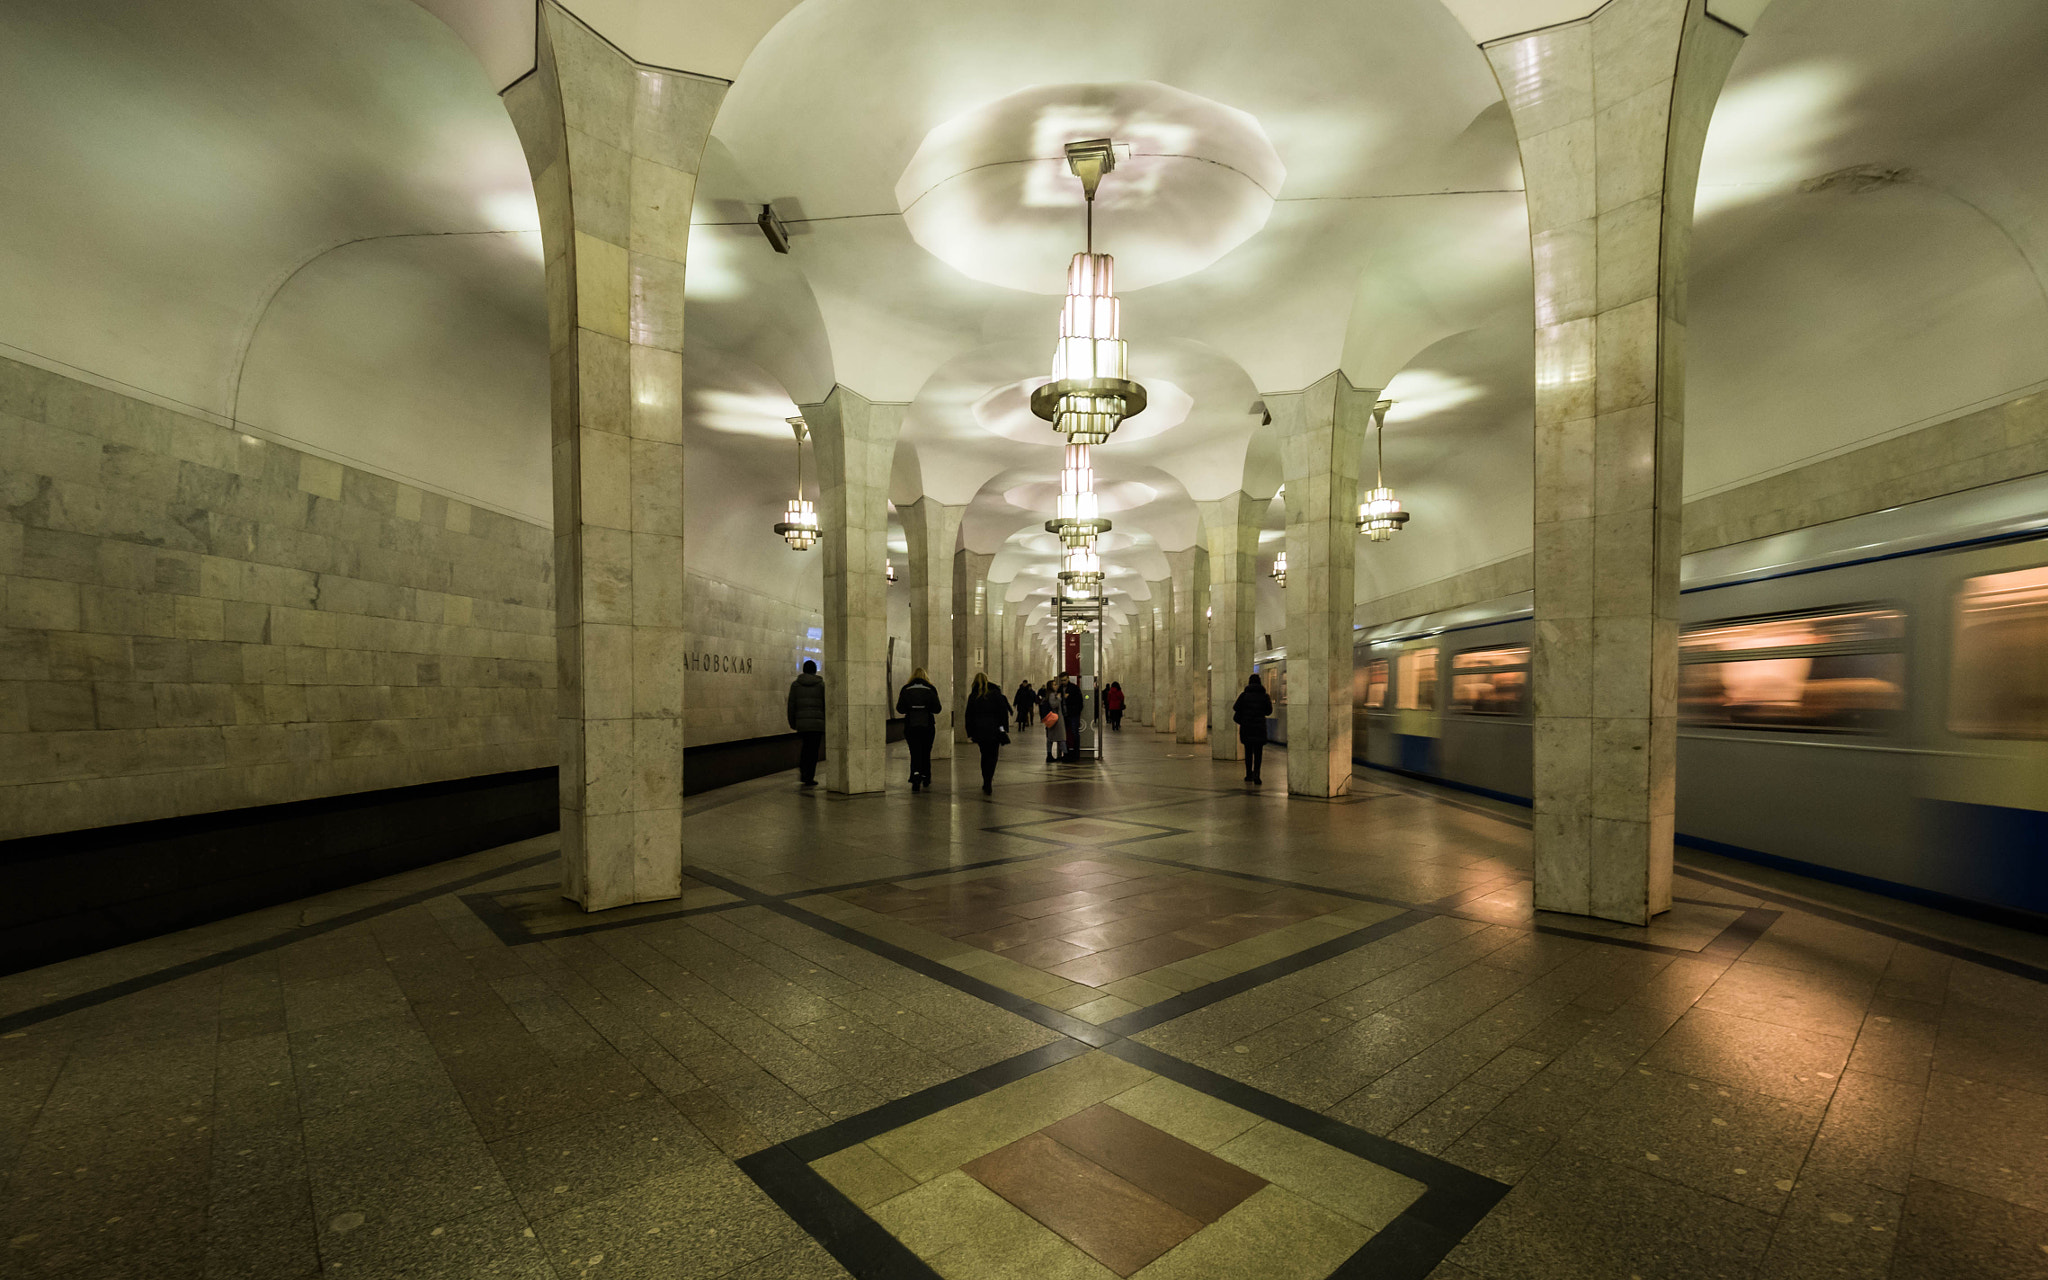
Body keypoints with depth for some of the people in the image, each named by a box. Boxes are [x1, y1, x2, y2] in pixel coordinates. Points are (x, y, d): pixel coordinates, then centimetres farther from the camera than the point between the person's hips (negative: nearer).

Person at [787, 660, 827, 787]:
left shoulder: (795, 684, 5)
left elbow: (791, 705, 4)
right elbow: (826, 705, -1)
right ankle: (809, 778, 1)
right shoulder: (821, 684, 1)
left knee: (805, 746, 21)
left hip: (801, 721, 2)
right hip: (818, 722, -2)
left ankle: (802, 771, 9)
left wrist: (792, 723, 12)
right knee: (813, 749, 3)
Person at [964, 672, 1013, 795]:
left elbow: (969, 716, 5)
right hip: (994, 731, -2)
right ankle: (988, 784, -9)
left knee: (984, 756, 16)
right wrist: (1005, 729, 0)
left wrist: (970, 734, 11)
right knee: (992, 756, 2)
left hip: (979, 731, 2)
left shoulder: (973, 697, 4)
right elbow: (1003, 712, -3)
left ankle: (986, 782, 18)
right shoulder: (996, 693, 1)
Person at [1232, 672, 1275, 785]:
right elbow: (1268, 712, 6)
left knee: (1248, 751, 14)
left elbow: (1236, 708, -5)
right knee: (1258, 752, 2)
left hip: (1246, 727, 1)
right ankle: (1256, 774, -16)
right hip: (1259, 727, -1)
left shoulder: (1244, 695, -4)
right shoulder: (1264, 696, -2)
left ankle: (1249, 774, 19)